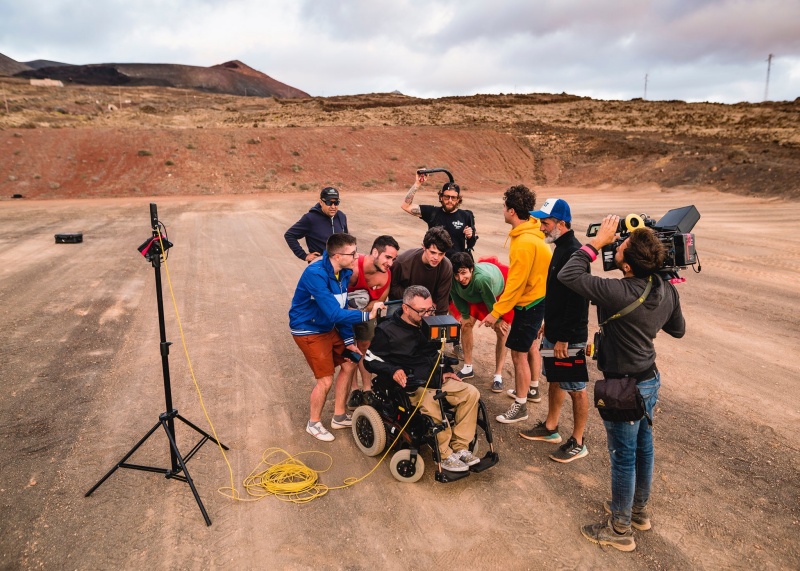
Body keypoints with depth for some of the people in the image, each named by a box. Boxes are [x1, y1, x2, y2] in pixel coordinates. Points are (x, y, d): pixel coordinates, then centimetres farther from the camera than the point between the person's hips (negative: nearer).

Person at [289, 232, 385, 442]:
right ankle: (314, 423, 19)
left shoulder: (344, 272, -6)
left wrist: (348, 340, 1)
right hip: (308, 331, -8)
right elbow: (334, 313, -36)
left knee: (349, 364, 11)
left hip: (328, 328, 8)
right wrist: (367, 315, -36)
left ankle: (339, 416, 29)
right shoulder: (315, 274, -32)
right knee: (326, 379, -7)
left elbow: (341, 308, 2)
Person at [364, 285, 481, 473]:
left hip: (437, 380, 7)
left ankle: (460, 447, -8)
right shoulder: (387, 330, -7)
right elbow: (370, 361, -4)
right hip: (412, 386, -7)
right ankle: (445, 455, -16)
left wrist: (446, 371, 9)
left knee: (471, 393, -13)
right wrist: (393, 371, -21)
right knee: (431, 406, -36)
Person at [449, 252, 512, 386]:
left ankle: (498, 375, 6)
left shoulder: (482, 278, -48)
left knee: (501, 331, -5)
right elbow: (457, 298, -10)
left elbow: (491, 301, -30)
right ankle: (468, 368, 14)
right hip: (476, 295, 5)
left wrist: (497, 320, -14)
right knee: (466, 324, -1)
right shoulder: (453, 279, -32)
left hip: (502, 289, -5)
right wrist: (465, 315, 1)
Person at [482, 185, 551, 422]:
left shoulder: (524, 243, -28)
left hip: (529, 303, -10)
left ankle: (520, 407, 10)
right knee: (529, 344, 24)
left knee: (519, 353, -2)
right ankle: (532, 389, 42)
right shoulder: (530, 231, 2)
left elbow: (516, 283, -26)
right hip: (537, 296, 10)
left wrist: (496, 312, -21)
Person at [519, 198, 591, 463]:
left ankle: (578, 442, 18)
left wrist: (564, 338, -23)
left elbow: (577, 300, -25)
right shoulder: (561, 248, 9)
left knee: (575, 388, 4)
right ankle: (550, 427, 36)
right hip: (553, 332, 10)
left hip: (570, 337, -10)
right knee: (554, 379, 20)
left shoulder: (574, 253, -23)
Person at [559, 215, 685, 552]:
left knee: (623, 457, 7)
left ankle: (620, 530, 24)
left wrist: (597, 242, -19)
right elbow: (678, 329, 10)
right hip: (650, 379, 8)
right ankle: (639, 510, 43)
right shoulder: (667, 290, -6)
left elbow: (567, 275, -25)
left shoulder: (619, 294, -31)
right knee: (643, 447, 23)